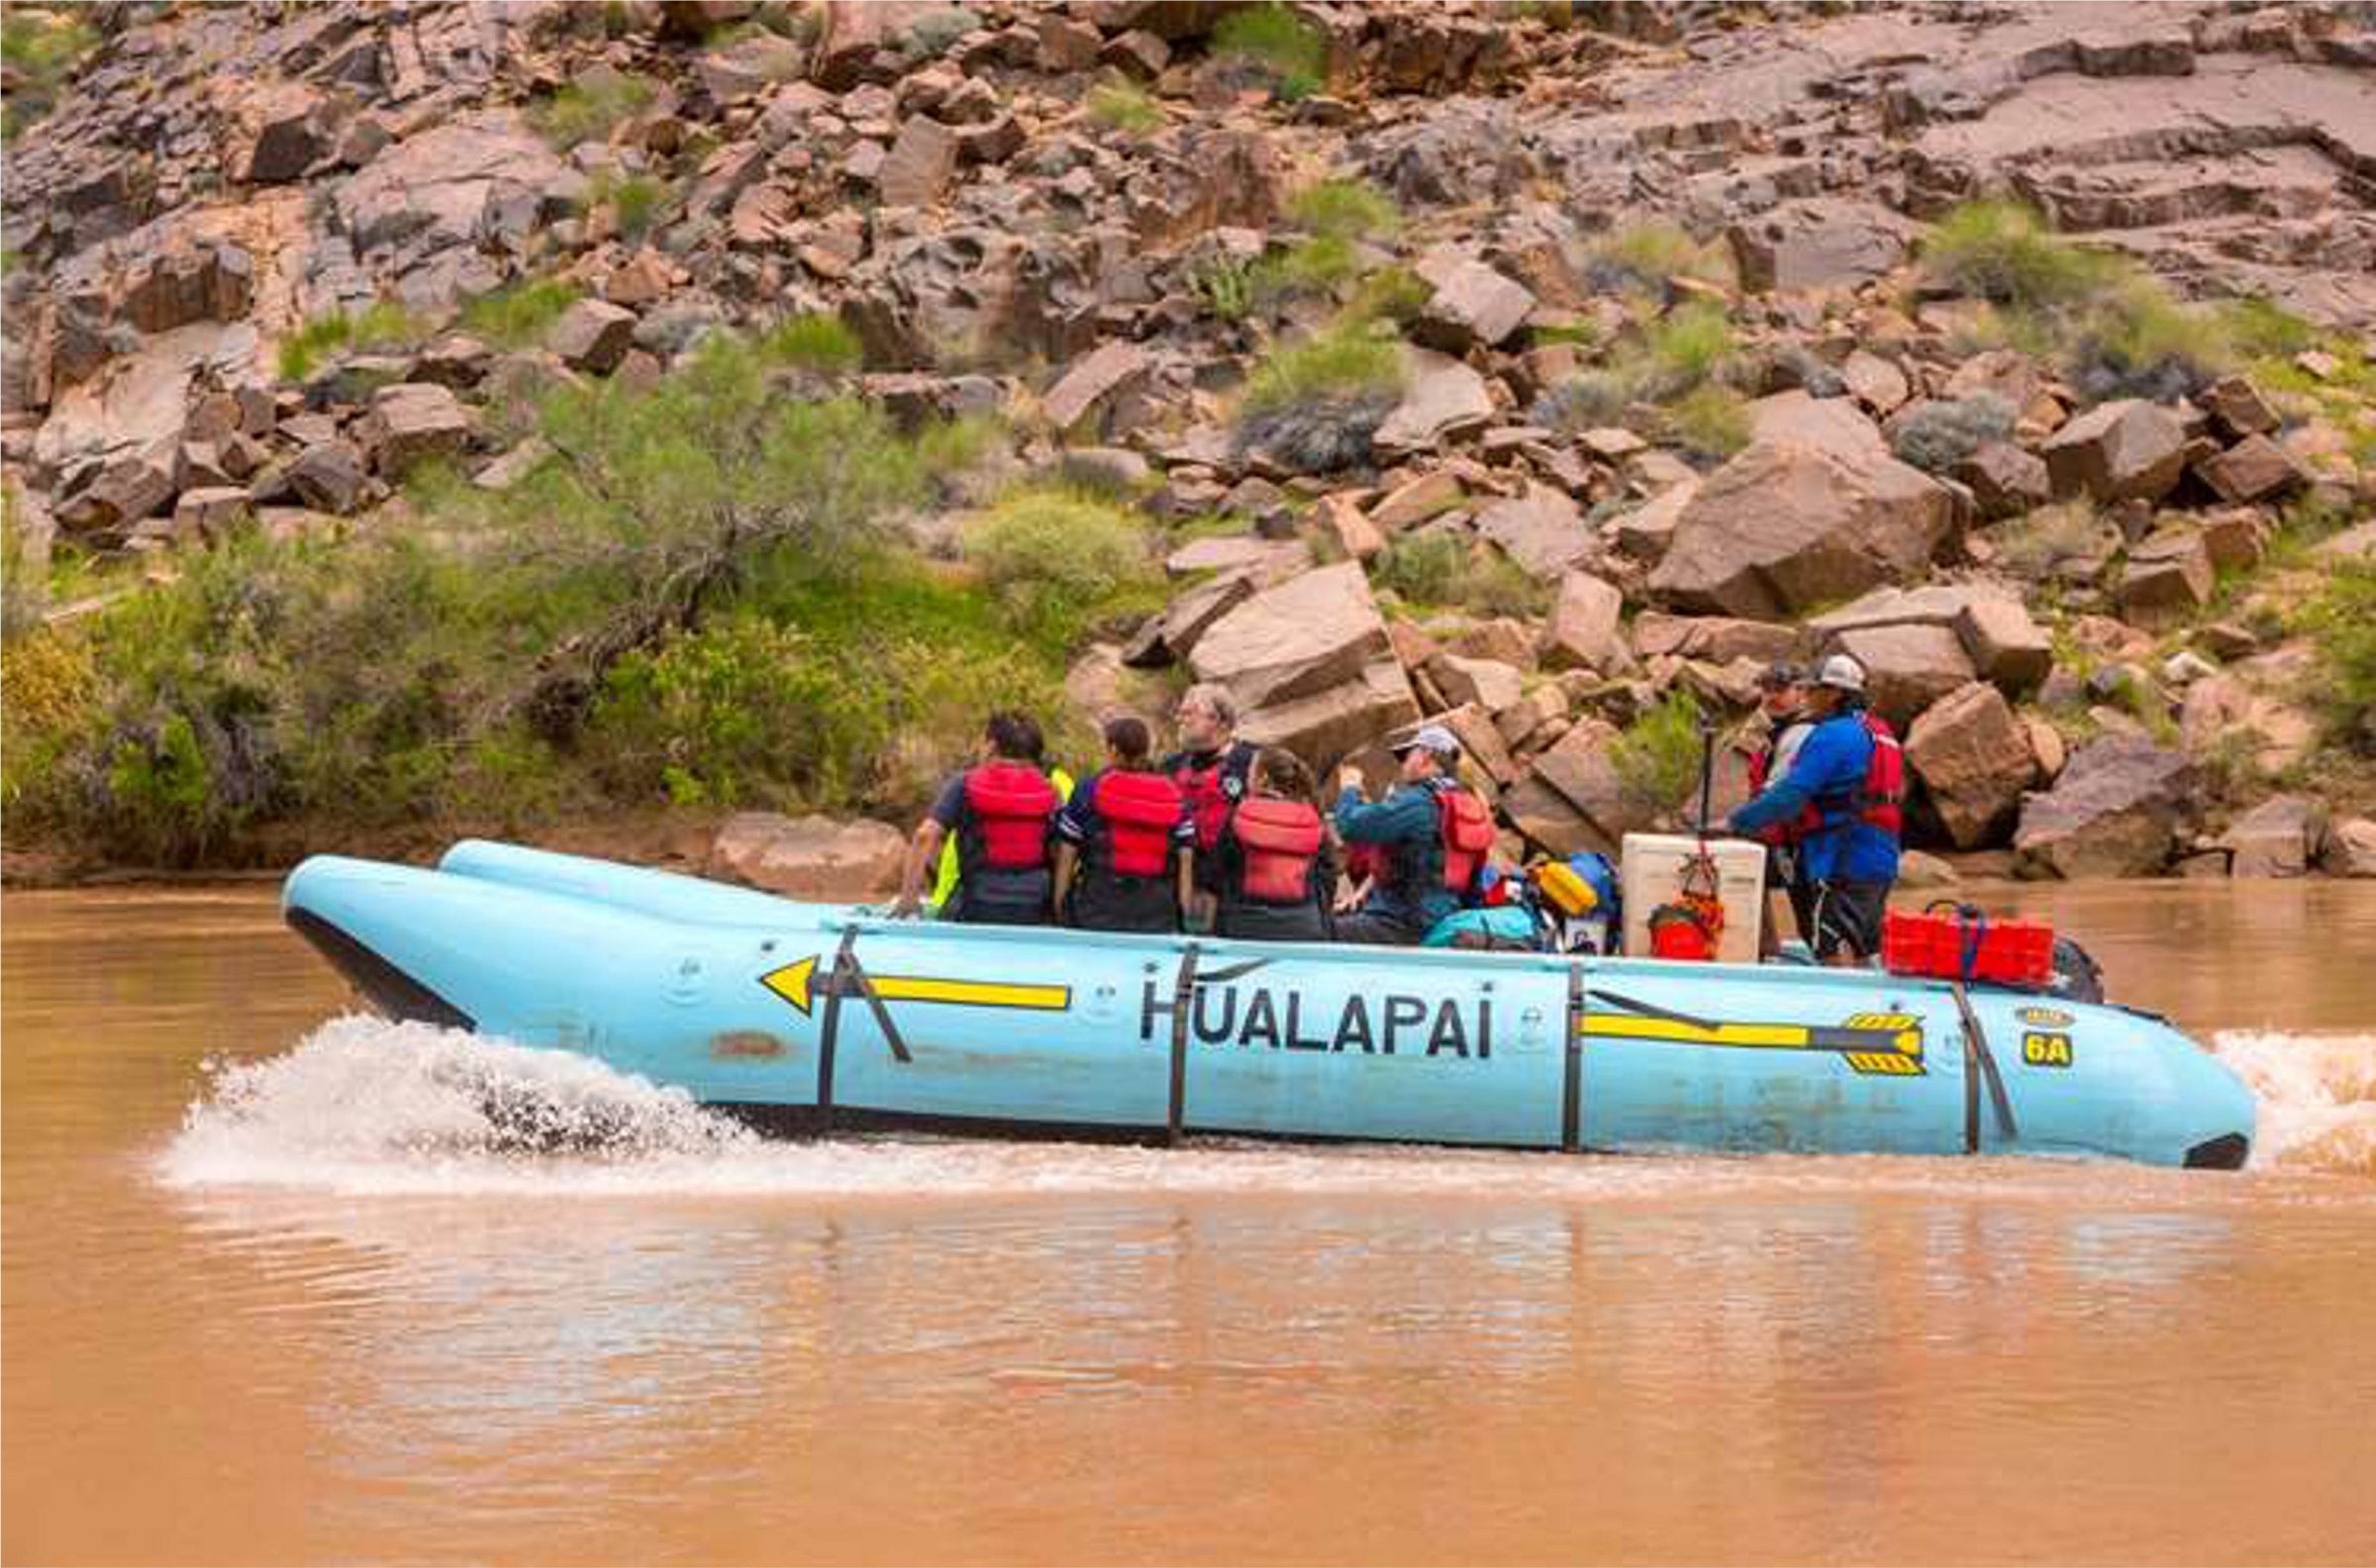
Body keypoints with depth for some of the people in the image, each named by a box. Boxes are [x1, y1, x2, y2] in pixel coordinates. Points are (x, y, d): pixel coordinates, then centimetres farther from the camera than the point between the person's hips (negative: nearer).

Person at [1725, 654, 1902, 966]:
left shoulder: (1833, 735, -12)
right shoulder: (1879, 733, 18)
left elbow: (1792, 793, -18)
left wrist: (1736, 823, -15)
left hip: (1843, 863, -10)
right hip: (1881, 861, 10)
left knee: (1835, 952, -12)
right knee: (1862, 955, 14)